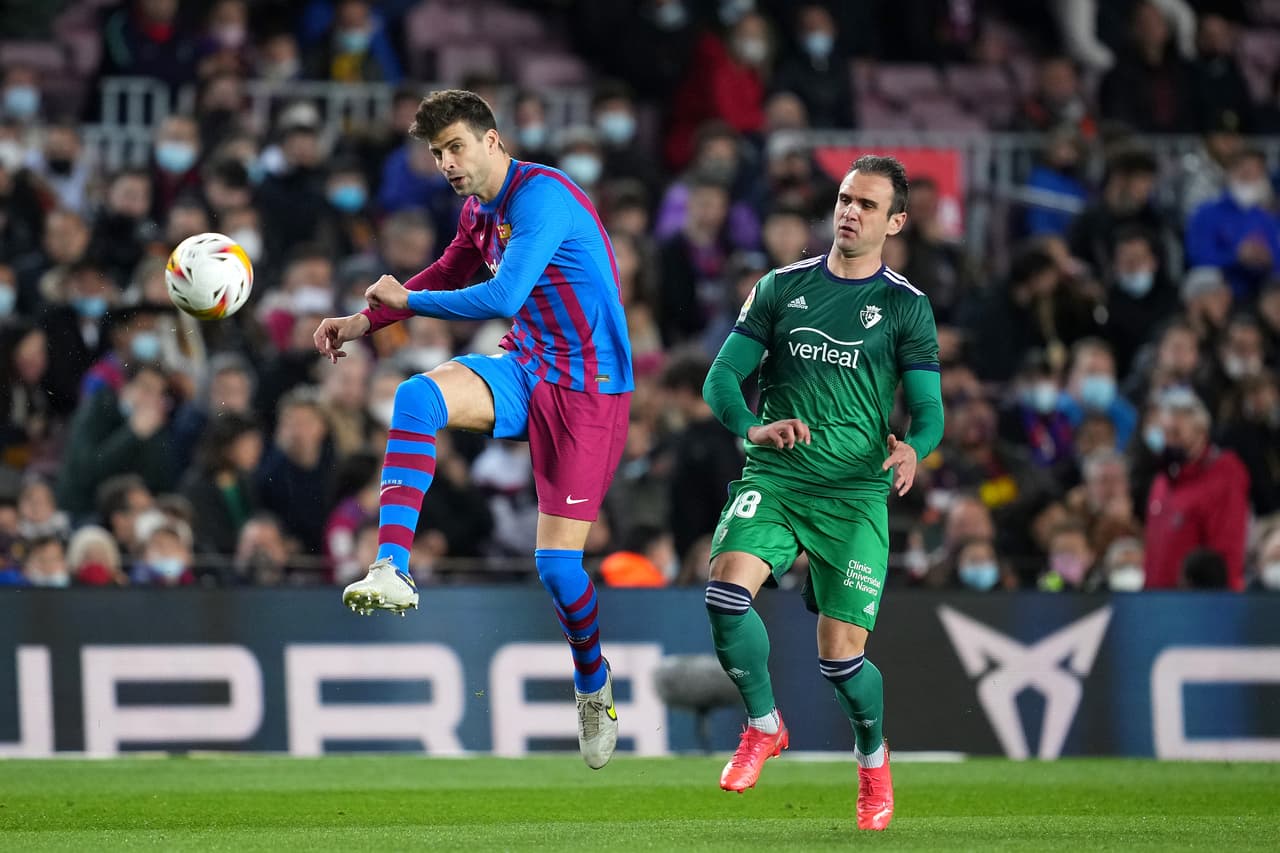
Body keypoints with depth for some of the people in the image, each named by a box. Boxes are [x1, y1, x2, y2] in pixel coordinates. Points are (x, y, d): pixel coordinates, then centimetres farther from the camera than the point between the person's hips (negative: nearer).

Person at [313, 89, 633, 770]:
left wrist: (405, 298, -16)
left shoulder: (541, 197, -19)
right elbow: (448, 277, 30)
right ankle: (391, 571, -33)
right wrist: (365, 323, 22)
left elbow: (501, 299, -28)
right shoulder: (479, 210, 9)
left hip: (589, 389, -7)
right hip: (524, 368, 7)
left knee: (556, 563, -8)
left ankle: (593, 683, 22)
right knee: (417, 396, -24)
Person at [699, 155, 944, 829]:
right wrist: (751, 428, -14)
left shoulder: (906, 306, 5)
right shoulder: (782, 287, 10)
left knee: (841, 656, -4)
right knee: (726, 589, -25)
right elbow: (722, 377, 8)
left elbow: (928, 409, 2)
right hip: (773, 477, 1)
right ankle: (763, 726, -2)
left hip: (854, 494, -1)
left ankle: (873, 758, 27)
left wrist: (914, 447, -22)